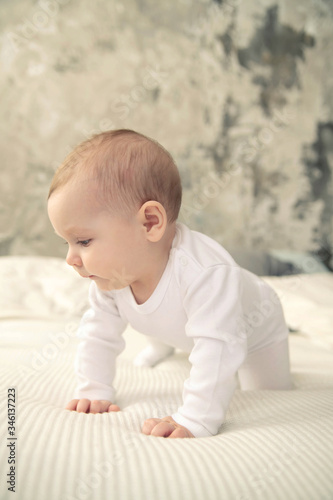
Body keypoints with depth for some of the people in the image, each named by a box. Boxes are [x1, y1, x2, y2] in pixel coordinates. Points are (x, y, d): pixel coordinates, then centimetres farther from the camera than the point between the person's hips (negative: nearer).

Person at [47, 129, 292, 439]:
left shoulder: (204, 272, -54)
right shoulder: (111, 276, -29)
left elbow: (217, 347, -56)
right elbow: (99, 331, -17)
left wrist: (195, 421, -59)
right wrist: (94, 392, -22)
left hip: (253, 329, -4)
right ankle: (163, 343, 58)